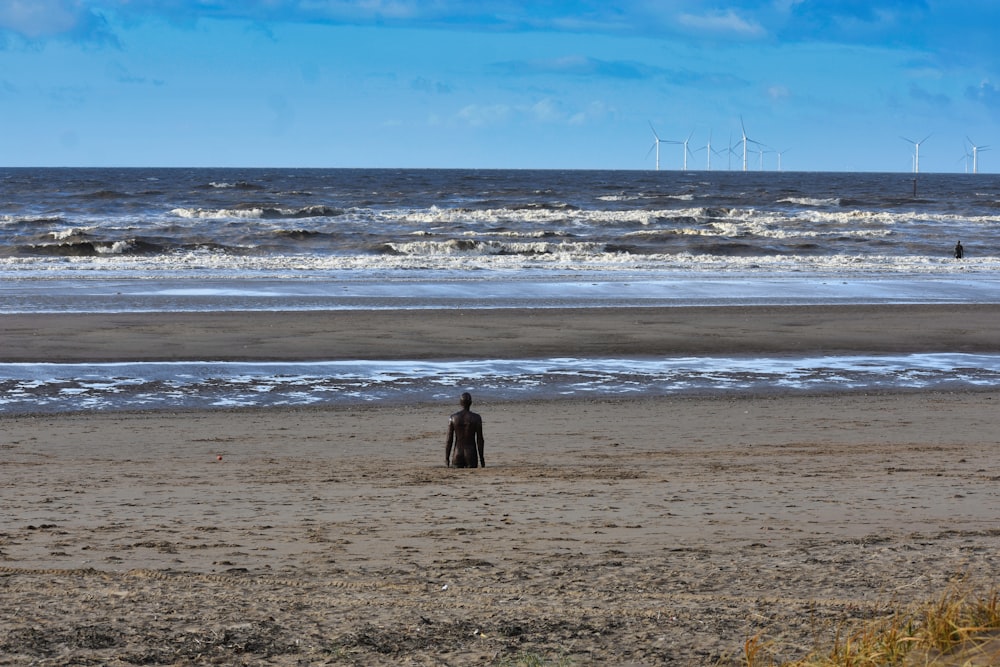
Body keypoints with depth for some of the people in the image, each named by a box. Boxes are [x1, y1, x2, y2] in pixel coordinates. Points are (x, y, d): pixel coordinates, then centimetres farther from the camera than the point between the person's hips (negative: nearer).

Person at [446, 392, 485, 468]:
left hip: (457, 454, 1)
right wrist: (481, 458, 4)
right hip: (471, 455, -1)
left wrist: (446, 458, 6)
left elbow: (449, 440, -1)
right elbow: (480, 439, -4)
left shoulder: (453, 418, -2)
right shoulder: (476, 418, -5)